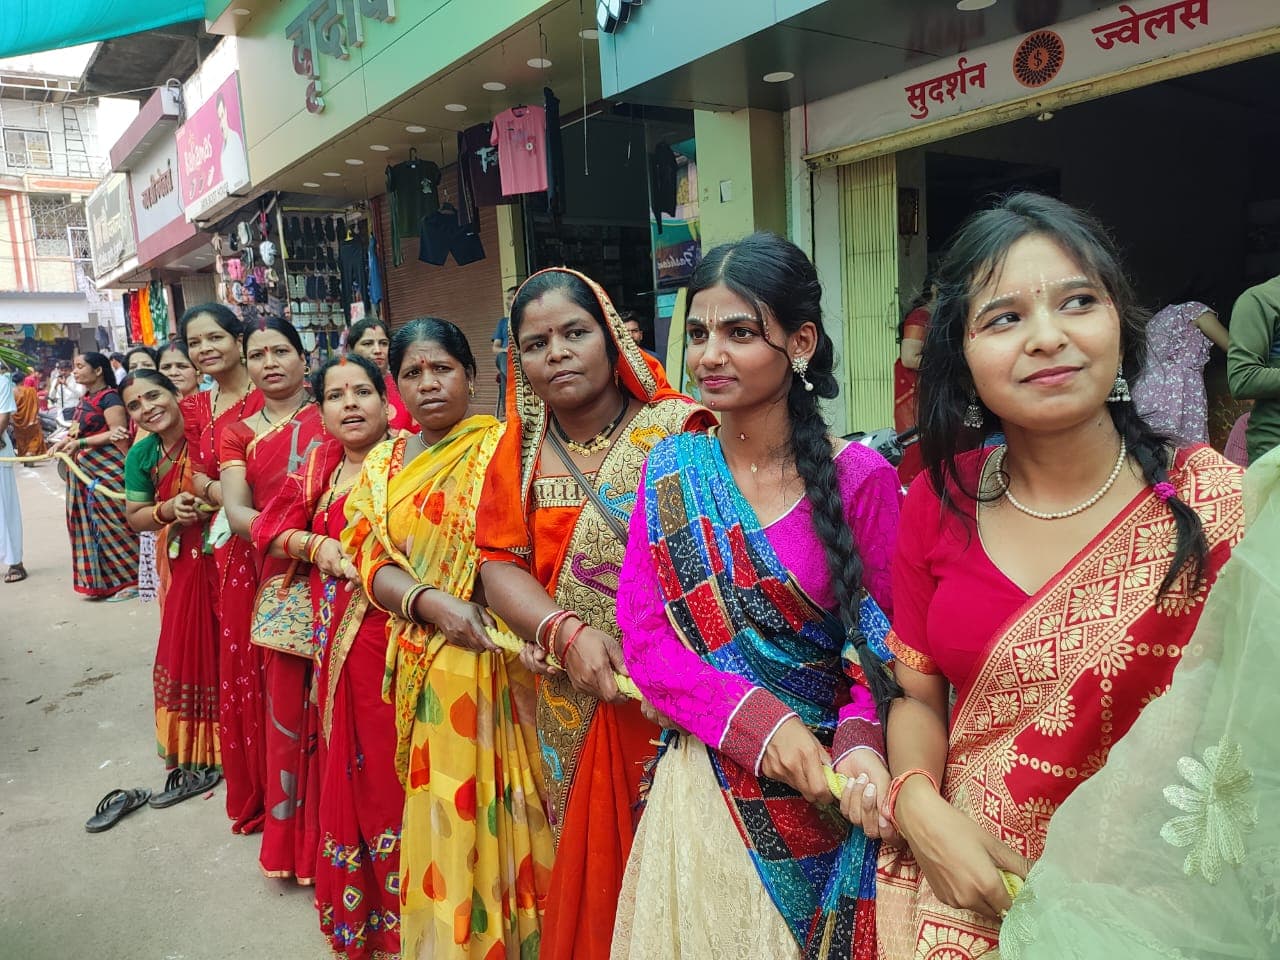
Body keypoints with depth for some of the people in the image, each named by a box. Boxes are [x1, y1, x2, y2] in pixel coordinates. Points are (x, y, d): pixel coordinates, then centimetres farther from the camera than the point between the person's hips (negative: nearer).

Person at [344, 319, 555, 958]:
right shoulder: (383, 466, 10)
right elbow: (371, 562, 2)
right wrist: (431, 603, -16)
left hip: (500, 659, -4)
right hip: (425, 666, 4)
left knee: (499, 808, 5)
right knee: (443, 816, 13)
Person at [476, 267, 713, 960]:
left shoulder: (679, 428, -9)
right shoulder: (521, 447, 5)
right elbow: (500, 564, 1)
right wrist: (567, 633, -17)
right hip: (575, 708, 3)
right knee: (586, 861, 17)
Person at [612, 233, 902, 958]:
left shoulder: (860, 478, -11)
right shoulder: (670, 471, -3)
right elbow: (644, 637, -6)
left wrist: (861, 738, -24)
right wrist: (759, 720, -19)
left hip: (825, 788, -1)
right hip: (705, 785, 2)